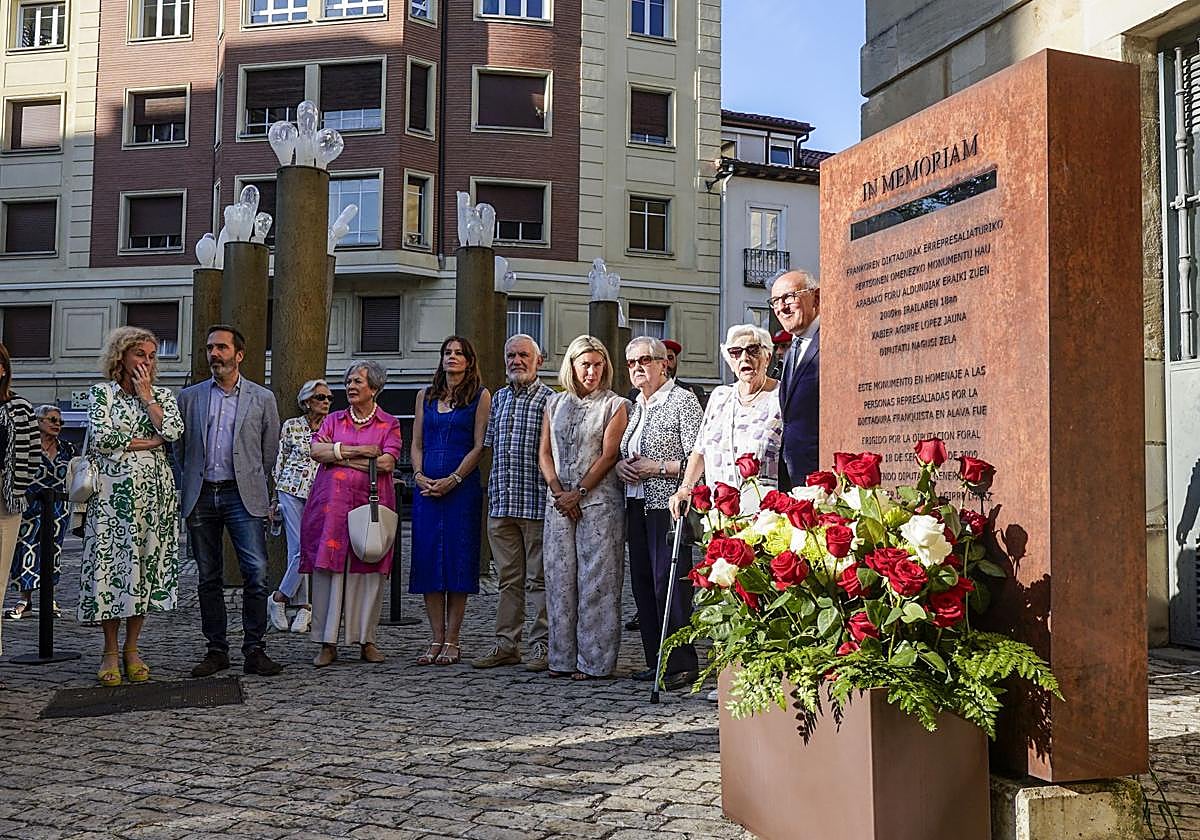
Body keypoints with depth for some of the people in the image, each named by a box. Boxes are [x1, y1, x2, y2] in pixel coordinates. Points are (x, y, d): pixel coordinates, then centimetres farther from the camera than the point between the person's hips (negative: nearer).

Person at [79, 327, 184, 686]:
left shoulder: (162, 396, 11)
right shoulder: (101, 392, 4)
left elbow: (173, 430, -8)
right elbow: (101, 437, -10)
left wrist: (145, 395, -3)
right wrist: (151, 442, -8)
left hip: (154, 492, 2)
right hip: (113, 491, -2)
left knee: (145, 564, 3)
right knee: (109, 563, -2)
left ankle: (132, 649, 14)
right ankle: (110, 651, 9)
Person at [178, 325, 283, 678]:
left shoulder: (263, 399, 6)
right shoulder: (189, 397, 10)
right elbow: (182, 449, 16)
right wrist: (196, 483, 15)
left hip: (243, 496, -2)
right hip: (201, 497, 2)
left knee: (256, 573, -11)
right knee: (209, 578, 7)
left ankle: (254, 651, -3)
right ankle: (216, 650, 16)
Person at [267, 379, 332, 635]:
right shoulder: (291, 426, 3)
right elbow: (279, 462, 8)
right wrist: (276, 496, 7)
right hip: (292, 490, -2)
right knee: (300, 549, -7)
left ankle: (280, 597, 12)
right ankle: (303, 606, 5)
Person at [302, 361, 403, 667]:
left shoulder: (389, 424, 9)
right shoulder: (334, 420, 17)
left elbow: (387, 462, -6)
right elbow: (317, 450, 1)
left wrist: (339, 457, -2)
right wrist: (358, 451, -9)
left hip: (370, 504, -2)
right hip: (332, 503, 2)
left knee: (368, 570, -1)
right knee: (328, 568, -3)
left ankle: (366, 640, 8)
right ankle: (327, 643, 2)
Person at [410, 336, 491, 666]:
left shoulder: (480, 396, 2)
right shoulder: (426, 395, 15)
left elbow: (479, 446, -4)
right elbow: (417, 443, 14)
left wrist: (452, 480, -13)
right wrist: (419, 475, -3)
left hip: (462, 487, -4)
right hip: (427, 487, 4)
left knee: (458, 560, -1)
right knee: (428, 559, 3)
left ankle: (452, 641, 6)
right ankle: (436, 639, 11)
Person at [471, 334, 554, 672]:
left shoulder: (549, 400, -2)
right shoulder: (499, 398, 16)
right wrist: (494, 489, 14)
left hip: (537, 503, -5)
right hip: (501, 503, 6)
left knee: (539, 579, 0)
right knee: (508, 578, 11)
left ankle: (543, 646, 8)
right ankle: (506, 644, 18)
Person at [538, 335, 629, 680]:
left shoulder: (615, 405, 3)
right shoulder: (555, 403, 15)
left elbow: (609, 455, -6)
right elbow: (544, 453, 10)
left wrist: (578, 493, -12)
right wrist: (559, 491, -5)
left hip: (599, 502, -4)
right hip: (559, 504, 4)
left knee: (596, 581, -4)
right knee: (560, 578, 5)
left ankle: (595, 661, 3)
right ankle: (563, 658, 13)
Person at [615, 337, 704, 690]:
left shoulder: (682, 400, -4)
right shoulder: (635, 406, 18)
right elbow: (620, 452, 25)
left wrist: (659, 468, -16)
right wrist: (620, 465, 4)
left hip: (667, 504, -8)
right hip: (637, 505, 8)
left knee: (668, 582, -9)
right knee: (642, 582, 8)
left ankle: (681, 664, -2)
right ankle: (656, 660, 17)